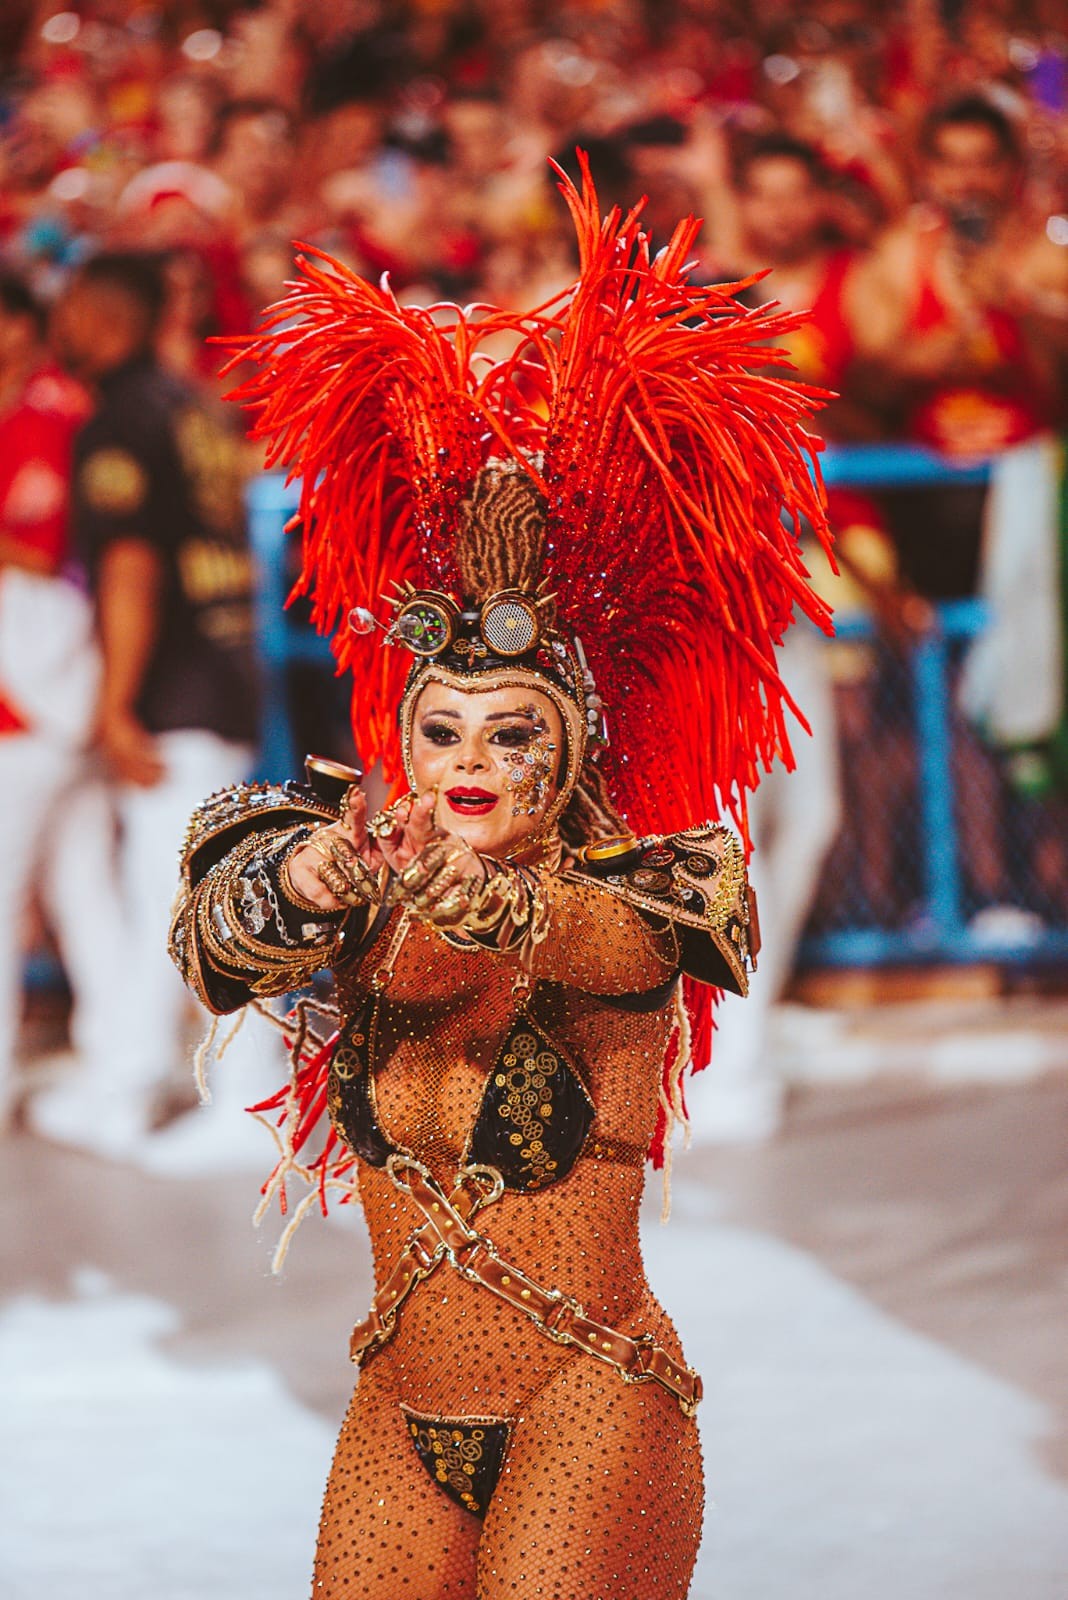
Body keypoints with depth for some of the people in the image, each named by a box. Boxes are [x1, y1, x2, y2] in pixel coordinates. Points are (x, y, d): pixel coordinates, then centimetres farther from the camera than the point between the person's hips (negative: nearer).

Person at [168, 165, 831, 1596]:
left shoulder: (633, 903, -10)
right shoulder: (362, 899, -1)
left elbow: (574, 933, -34)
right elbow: (220, 937, -23)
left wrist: (468, 901, -57)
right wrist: (308, 886, -47)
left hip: (589, 1414, -4)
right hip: (399, 1412, 4)